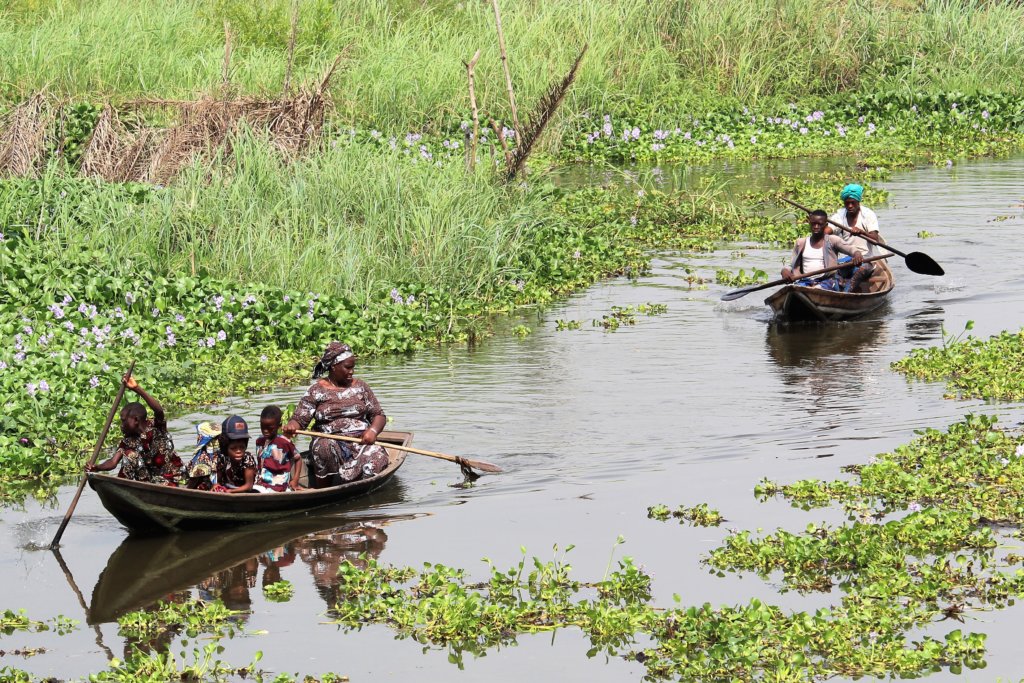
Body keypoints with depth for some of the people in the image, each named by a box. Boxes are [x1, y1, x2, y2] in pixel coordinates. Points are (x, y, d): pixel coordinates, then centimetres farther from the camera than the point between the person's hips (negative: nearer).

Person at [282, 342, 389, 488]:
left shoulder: (360, 387, 13)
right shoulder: (317, 391, 6)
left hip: (361, 441, 1)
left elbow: (379, 415, 12)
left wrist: (373, 430, -11)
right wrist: (291, 426, -23)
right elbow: (300, 419, 2)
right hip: (330, 440, -1)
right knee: (324, 447, -37)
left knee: (377, 456, -31)